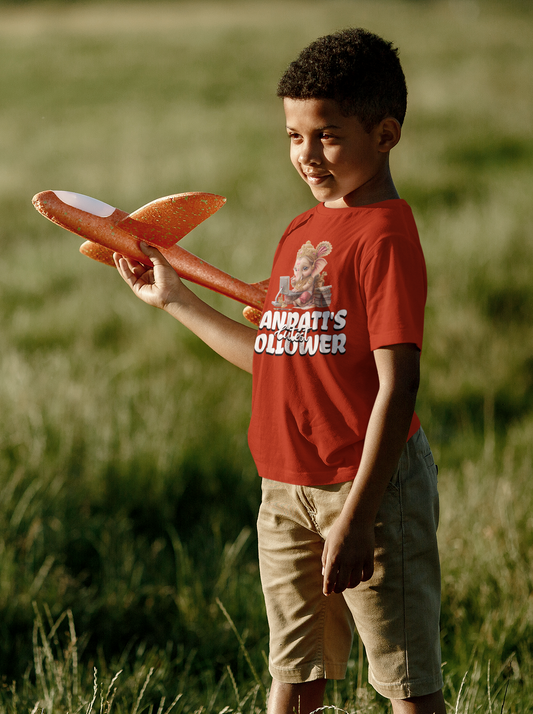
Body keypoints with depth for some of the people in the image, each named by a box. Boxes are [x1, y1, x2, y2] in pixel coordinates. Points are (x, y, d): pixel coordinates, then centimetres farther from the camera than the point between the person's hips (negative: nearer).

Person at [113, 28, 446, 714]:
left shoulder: (385, 235, -14)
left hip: (372, 484, -8)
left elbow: (397, 387, -19)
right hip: (286, 490, 8)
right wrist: (175, 299, 24)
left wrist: (355, 517, -22)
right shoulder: (299, 233, 12)